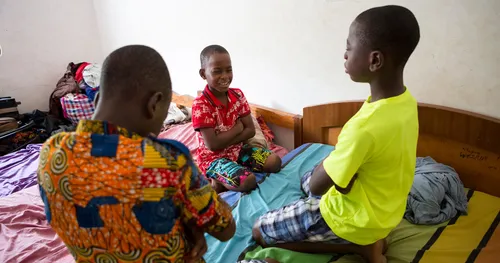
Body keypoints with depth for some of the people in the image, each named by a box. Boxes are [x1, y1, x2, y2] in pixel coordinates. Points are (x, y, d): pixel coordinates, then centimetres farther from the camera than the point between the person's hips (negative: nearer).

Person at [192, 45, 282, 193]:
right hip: (213, 158, -7)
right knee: (247, 181, -30)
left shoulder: (237, 95, -2)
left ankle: (223, 175, -3)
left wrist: (225, 141, -16)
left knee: (275, 162, -8)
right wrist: (237, 128, -13)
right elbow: (212, 145, -23)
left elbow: (250, 130, -2)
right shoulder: (200, 104, -20)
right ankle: (217, 182, -1)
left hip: (238, 150, 7)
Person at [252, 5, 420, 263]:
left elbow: (316, 186, -26)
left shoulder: (365, 126, -38)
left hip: (355, 218, -8)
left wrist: (329, 161, -9)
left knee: (259, 231, 6)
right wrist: (337, 163, -10)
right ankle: (368, 239, 13)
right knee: (307, 178, 32)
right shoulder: (405, 100, -10)